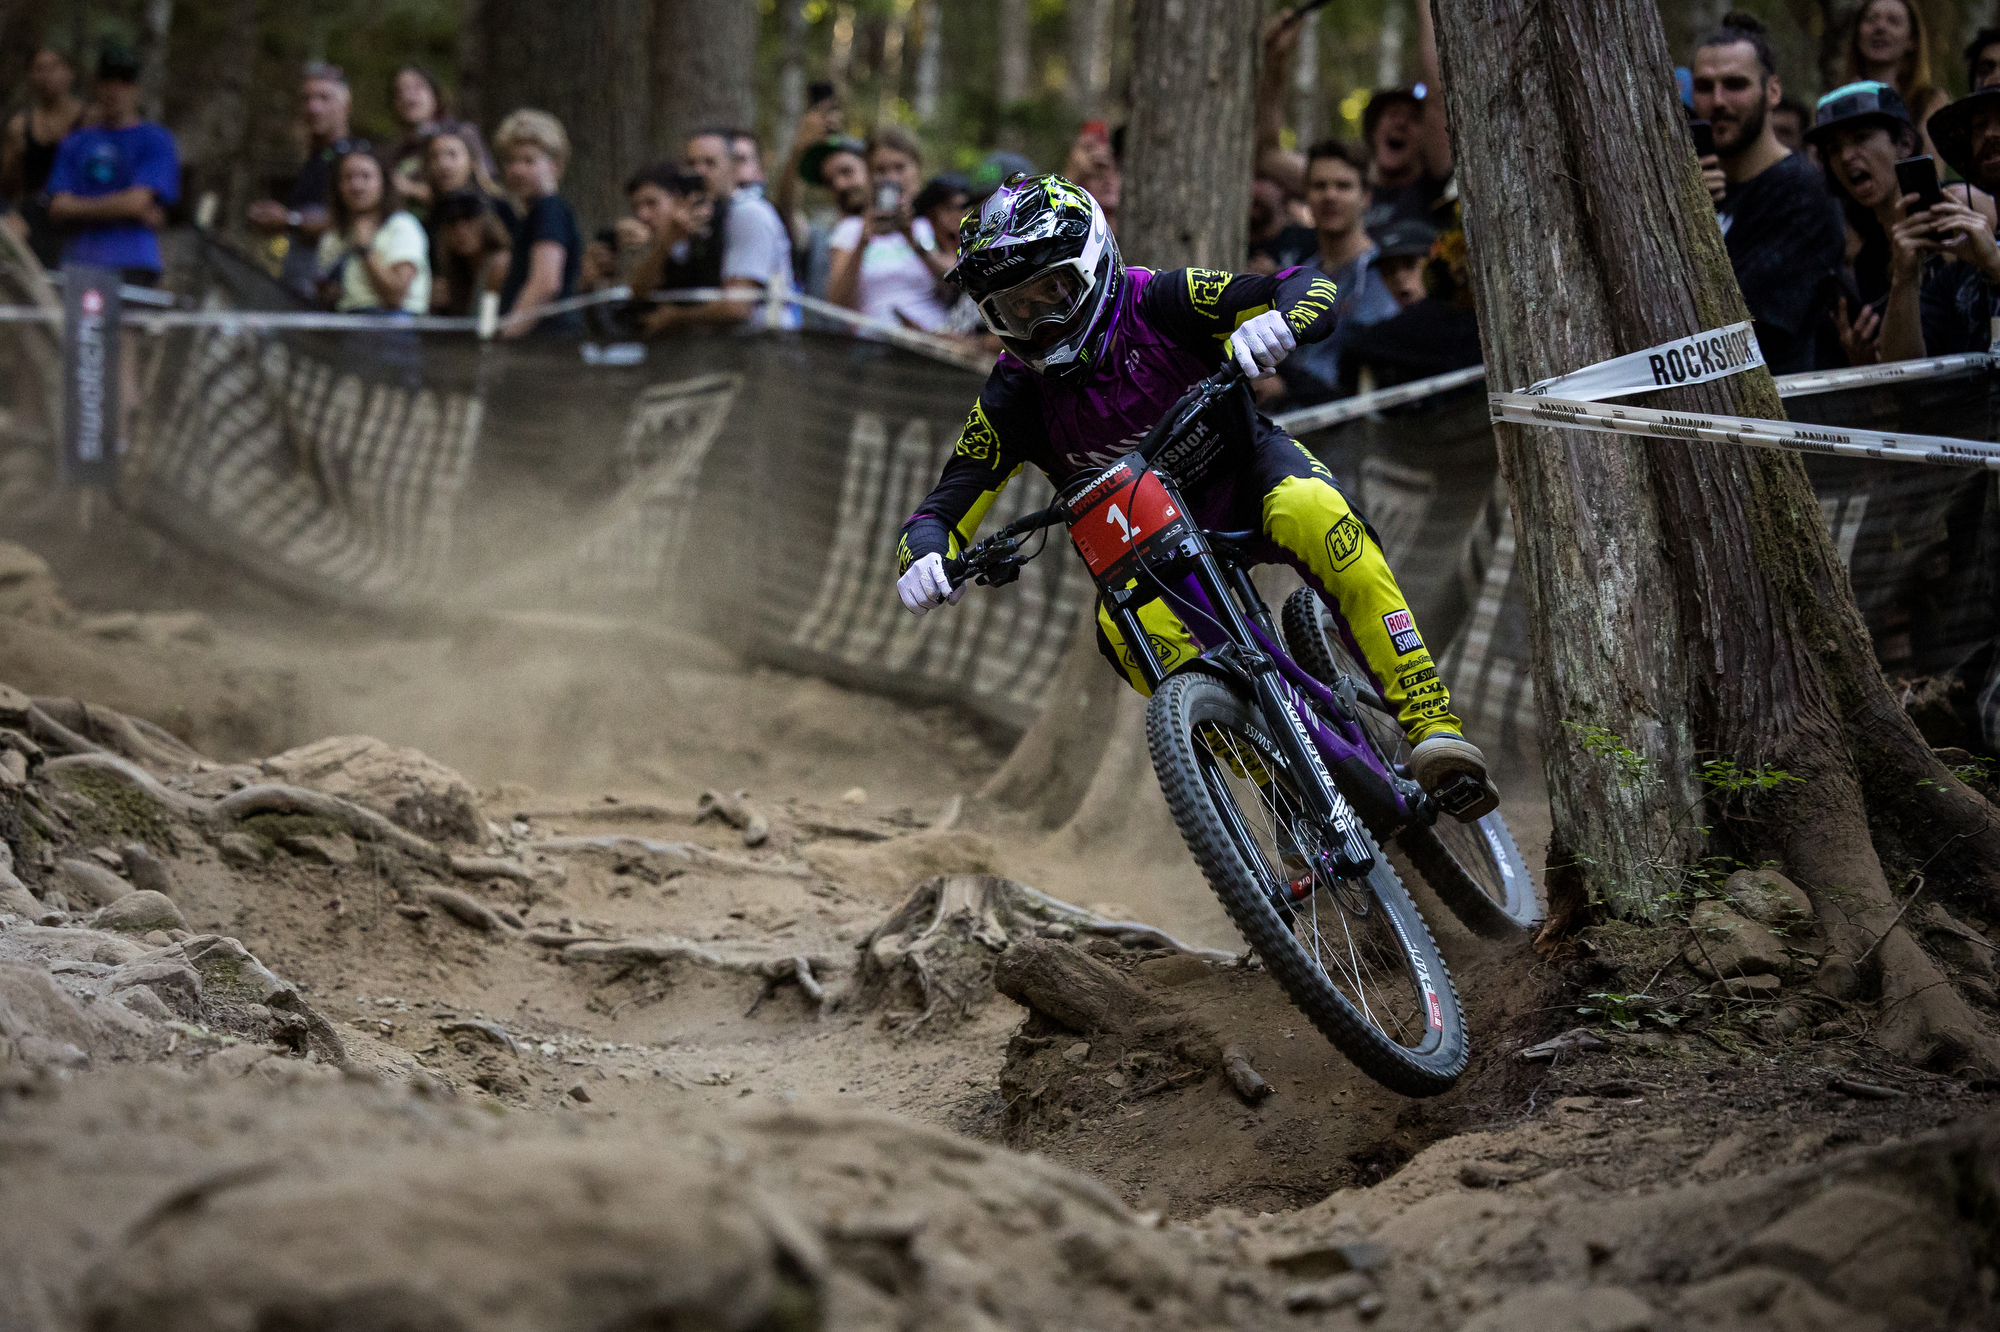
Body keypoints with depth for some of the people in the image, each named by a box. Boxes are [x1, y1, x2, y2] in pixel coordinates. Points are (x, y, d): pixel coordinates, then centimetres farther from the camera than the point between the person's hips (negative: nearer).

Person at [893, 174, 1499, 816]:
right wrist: (923, 560, -37)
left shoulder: (1156, 302, -18)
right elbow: (945, 510, -12)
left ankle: (1432, 724, -38)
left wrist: (1274, 320, -49)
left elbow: (1311, 287, -25)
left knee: (1312, 511, -38)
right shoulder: (1014, 396, -12)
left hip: (1243, 473, -2)